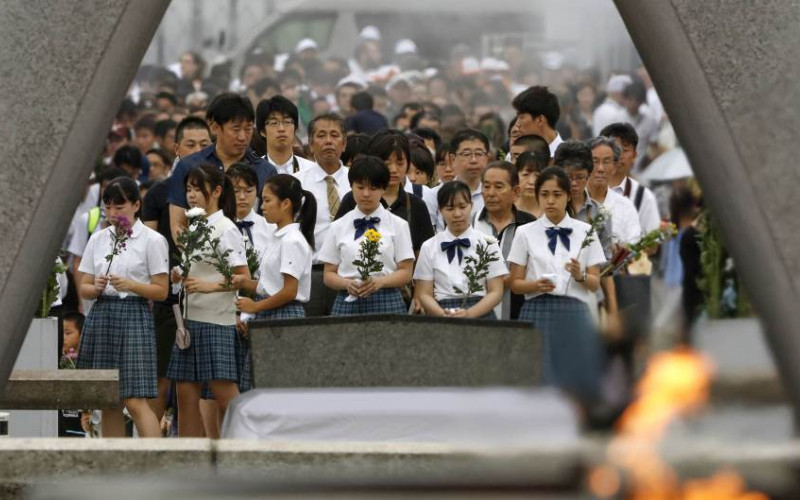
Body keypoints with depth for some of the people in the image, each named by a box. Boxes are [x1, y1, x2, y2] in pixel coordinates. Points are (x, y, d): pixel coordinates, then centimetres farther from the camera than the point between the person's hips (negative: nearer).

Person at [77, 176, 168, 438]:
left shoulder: (152, 240, -1)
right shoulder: (98, 239, 13)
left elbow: (161, 291, -2)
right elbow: (83, 288, 13)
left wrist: (129, 285, -17)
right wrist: (97, 287, -9)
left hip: (134, 316, -5)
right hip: (101, 316, 5)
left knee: (135, 401, -13)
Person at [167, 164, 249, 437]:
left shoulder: (225, 229, -8)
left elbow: (244, 278, -13)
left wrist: (209, 286, -24)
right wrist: (181, 278, 5)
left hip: (217, 321, -8)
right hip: (191, 318, 8)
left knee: (224, 394, -8)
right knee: (186, 394, 5)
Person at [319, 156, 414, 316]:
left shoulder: (397, 225, 8)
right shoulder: (338, 227, 11)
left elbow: (405, 272, 4)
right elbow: (329, 274, 10)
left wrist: (379, 282, -15)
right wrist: (347, 284, -11)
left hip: (387, 302, -1)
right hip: (348, 302, 1)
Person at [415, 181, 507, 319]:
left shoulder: (488, 244, 6)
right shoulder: (429, 247, 9)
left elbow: (496, 292, 2)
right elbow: (425, 294, 5)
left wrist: (469, 313, -14)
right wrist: (443, 314, -15)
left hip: (480, 316, -1)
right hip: (441, 317, 1)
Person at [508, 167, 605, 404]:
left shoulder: (585, 232, 9)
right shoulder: (526, 233, 7)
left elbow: (596, 284, 8)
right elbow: (515, 284, 7)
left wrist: (580, 276, -13)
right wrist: (537, 285, -14)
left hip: (574, 313, 1)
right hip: (538, 311, -1)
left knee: (575, 383, -5)